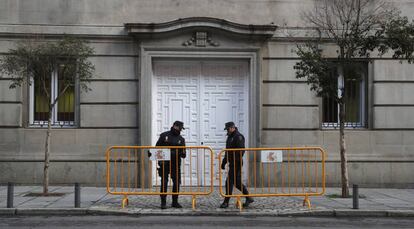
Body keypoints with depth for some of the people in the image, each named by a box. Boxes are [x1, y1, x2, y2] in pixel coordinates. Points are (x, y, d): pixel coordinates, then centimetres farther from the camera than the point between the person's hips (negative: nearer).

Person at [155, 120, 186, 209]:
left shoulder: (181, 139, 11)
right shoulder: (164, 135, 4)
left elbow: (183, 154, 11)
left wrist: (183, 153, -14)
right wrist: (160, 159, -6)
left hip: (176, 163, 3)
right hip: (164, 163, -3)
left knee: (177, 182, 3)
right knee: (164, 182, -3)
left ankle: (175, 202, 15)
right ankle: (163, 202, 3)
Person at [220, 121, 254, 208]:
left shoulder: (238, 137, -11)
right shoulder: (230, 137, 19)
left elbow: (241, 151, -20)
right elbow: (227, 151, 26)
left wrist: (237, 160, -26)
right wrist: (224, 162, 23)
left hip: (236, 163, -10)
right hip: (232, 163, 10)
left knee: (229, 182, -8)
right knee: (237, 182, 12)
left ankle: (226, 202, -3)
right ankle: (248, 198, 20)